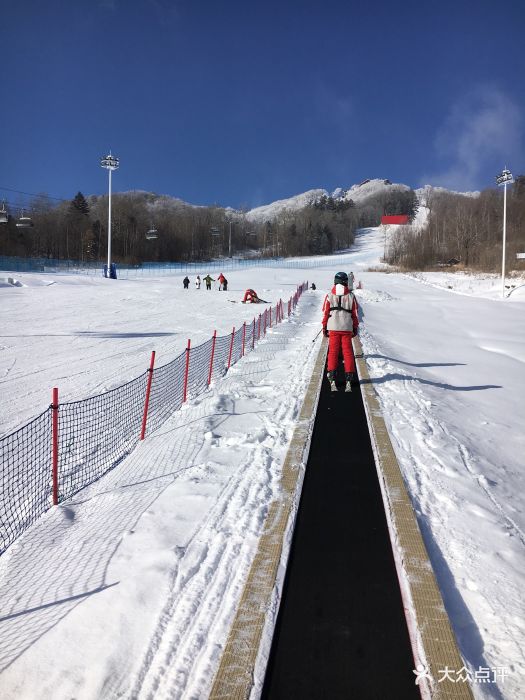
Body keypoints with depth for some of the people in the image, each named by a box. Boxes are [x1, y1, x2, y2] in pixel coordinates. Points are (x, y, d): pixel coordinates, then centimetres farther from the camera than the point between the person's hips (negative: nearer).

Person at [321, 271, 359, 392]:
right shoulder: (351, 296, 1)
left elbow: (325, 312, 0)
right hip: (347, 328, 0)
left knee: (333, 352, 5)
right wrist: (355, 327, 14)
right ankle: (349, 379, 4)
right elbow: (355, 313, 5)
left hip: (333, 328, 0)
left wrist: (324, 327, 8)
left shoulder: (329, 296, -2)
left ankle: (332, 379, -1)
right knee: (347, 352, 6)